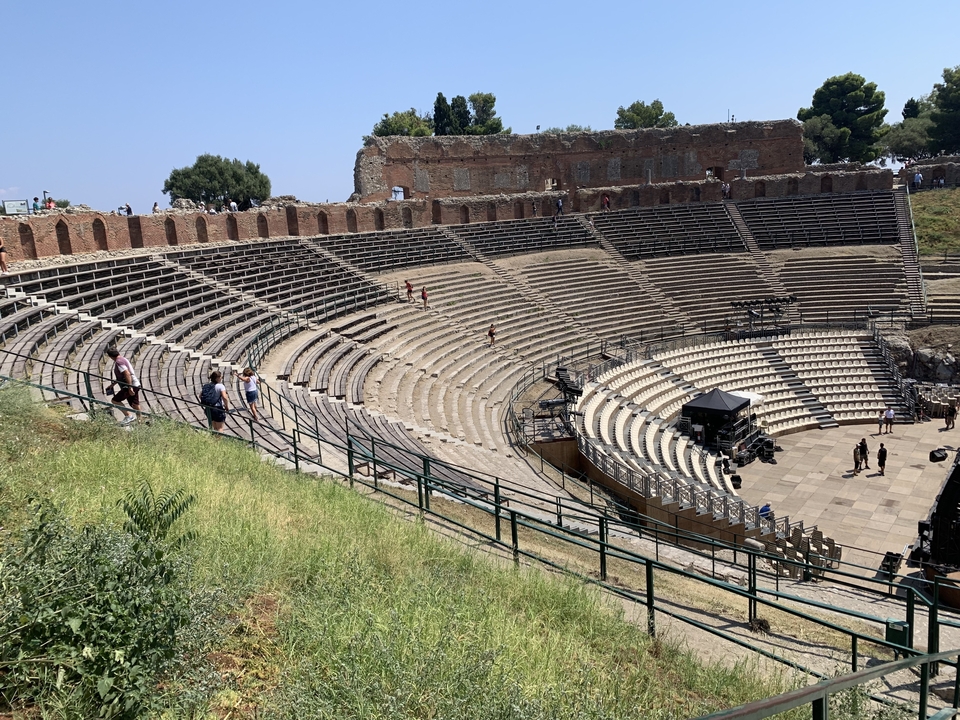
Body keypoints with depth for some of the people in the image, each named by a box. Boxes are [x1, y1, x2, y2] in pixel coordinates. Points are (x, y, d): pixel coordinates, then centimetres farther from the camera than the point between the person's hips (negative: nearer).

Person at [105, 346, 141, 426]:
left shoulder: (119, 361, -14)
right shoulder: (122, 359, 18)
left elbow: (127, 374, -25)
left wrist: (130, 388, -28)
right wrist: (112, 384, 35)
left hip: (131, 385, -10)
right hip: (135, 386, 10)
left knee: (115, 400, -2)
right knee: (135, 406, 12)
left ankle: (128, 416, -3)